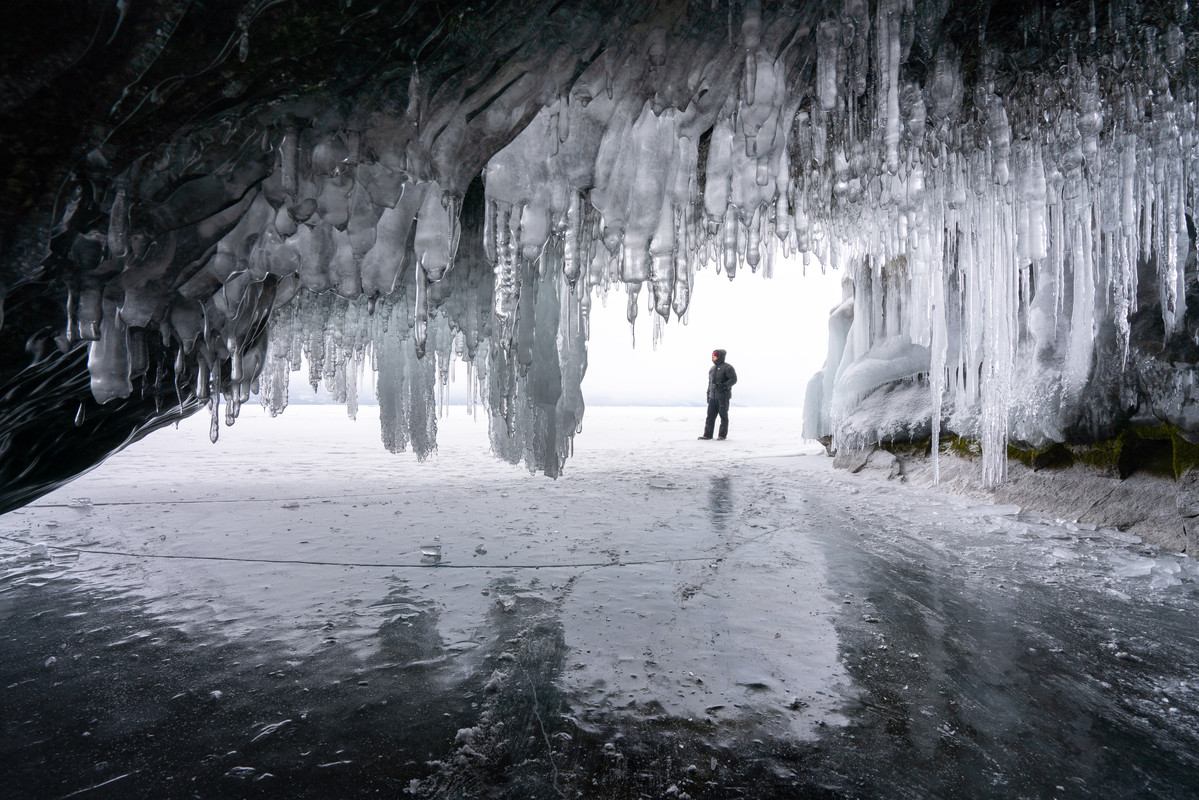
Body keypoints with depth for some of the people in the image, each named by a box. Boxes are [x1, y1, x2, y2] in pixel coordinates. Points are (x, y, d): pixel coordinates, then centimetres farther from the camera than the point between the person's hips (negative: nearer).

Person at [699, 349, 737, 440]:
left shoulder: (727, 367, -6)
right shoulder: (712, 368, 18)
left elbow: (733, 379, -13)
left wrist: (724, 386, -26)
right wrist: (708, 394, 19)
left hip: (723, 395, -7)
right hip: (713, 396, 7)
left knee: (723, 416, -2)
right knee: (710, 415, 2)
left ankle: (723, 435, 4)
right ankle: (707, 435, 3)